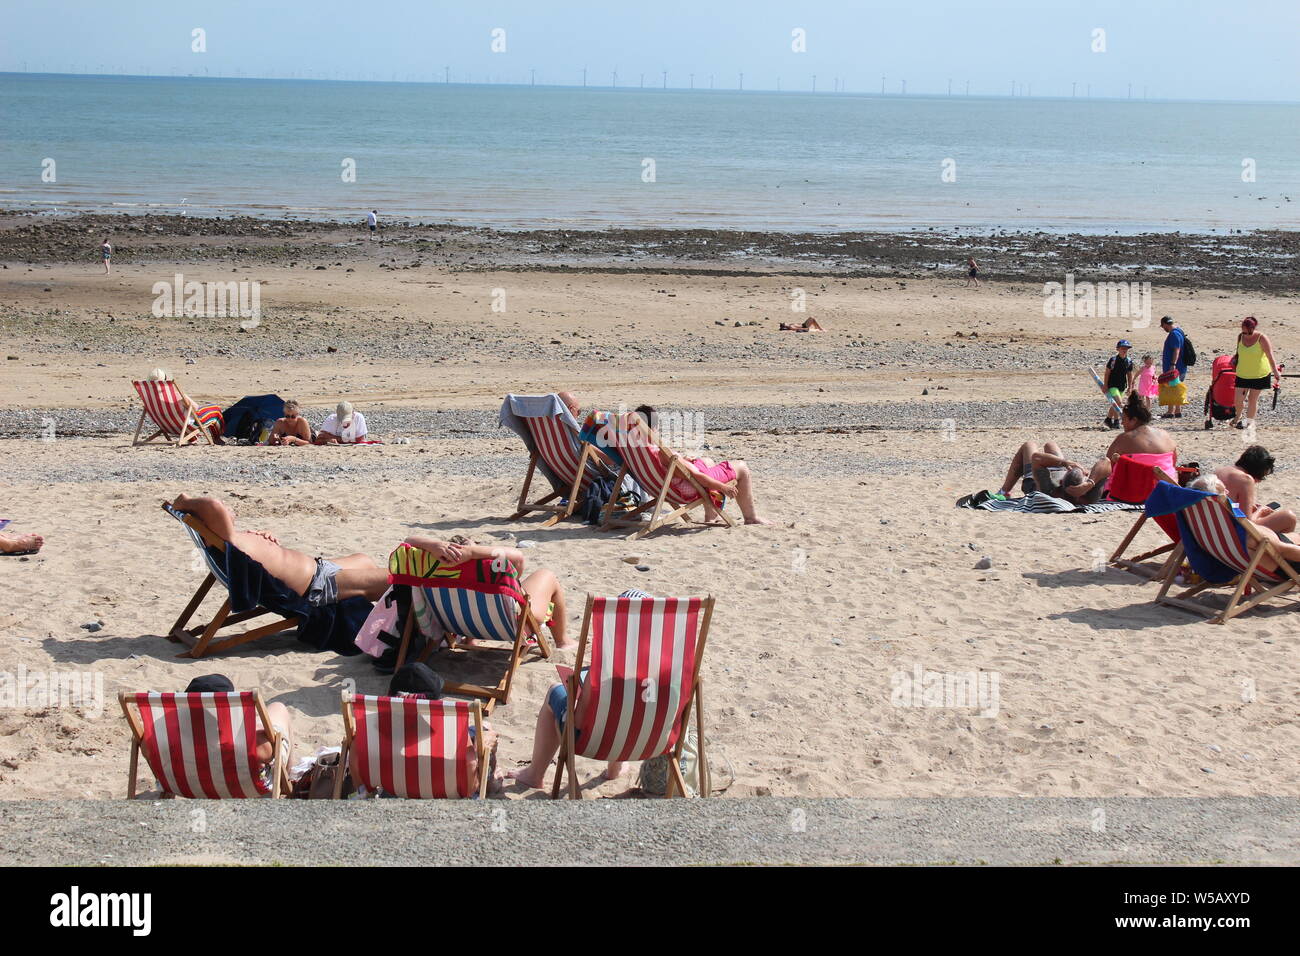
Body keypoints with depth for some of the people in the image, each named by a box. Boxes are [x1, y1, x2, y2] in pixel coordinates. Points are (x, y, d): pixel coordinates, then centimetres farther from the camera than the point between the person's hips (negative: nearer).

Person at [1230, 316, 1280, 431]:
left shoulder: (1261, 338, -16)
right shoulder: (1240, 336, -3)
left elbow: (1270, 356, -15)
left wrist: (1275, 371, -15)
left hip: (1259, 374, -3)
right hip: (1242, 374, 3)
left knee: (1253, 399, 3)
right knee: (1238, 399, -1)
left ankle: (1249, 421, 19)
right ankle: (1238, 417, 27)